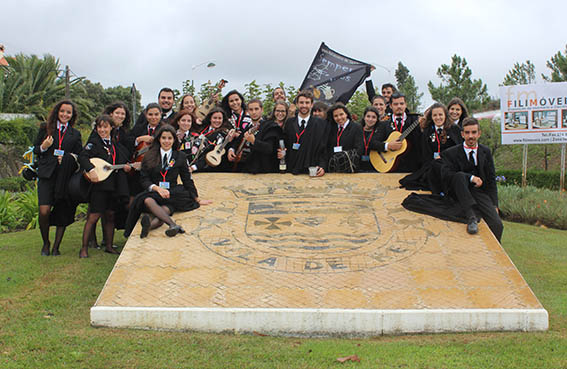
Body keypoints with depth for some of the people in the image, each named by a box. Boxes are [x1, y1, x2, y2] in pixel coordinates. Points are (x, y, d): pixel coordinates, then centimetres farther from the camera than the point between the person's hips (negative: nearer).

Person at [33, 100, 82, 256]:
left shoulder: (75, 134, 15)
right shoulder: (45, 128, 12)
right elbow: (35, 150, 15)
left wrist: (67, 157, -6)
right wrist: (43, 147, -7)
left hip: (66, 177, 2)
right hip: (47, 175, -1)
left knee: (63, 213, 1)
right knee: (44, 211, -13)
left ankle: (56, 246, 15)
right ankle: (45, 243, 9)